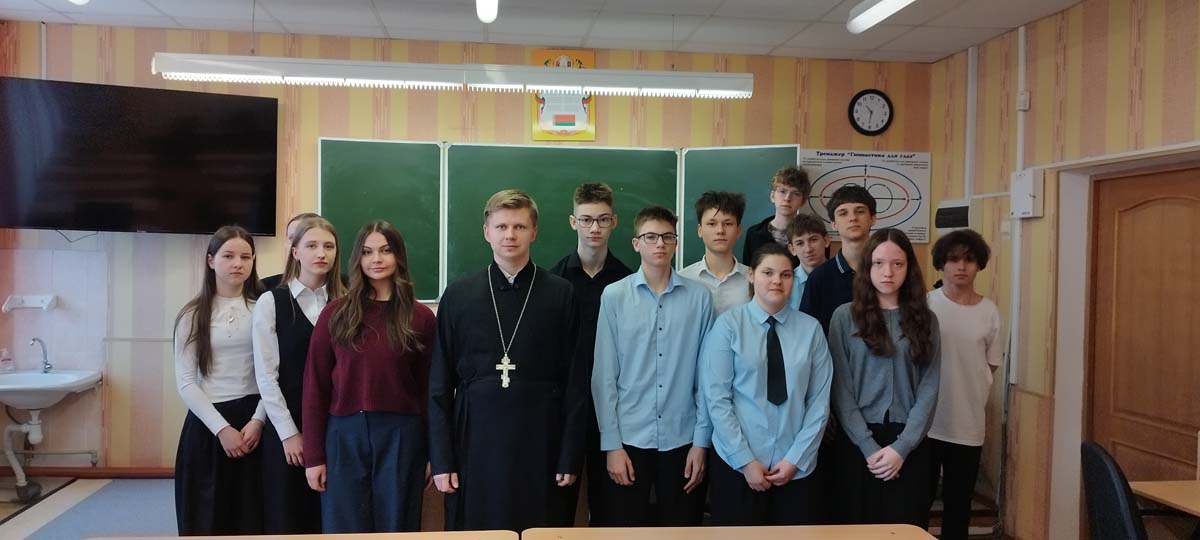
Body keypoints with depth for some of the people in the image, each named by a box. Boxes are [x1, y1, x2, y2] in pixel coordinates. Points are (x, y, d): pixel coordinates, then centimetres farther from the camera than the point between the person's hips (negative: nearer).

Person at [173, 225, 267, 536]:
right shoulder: (193, 315, 3)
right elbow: (185, 382, -2)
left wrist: (258, 420, -13)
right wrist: (222, 428, -10)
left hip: (254, 421, 0)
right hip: (207, 425, 1)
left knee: (251, 519, 5)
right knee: (207, 520, 7)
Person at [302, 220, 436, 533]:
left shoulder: (421, 317, 1)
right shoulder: (335, 314, 2)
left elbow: (429, 389, 3)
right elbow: (315, 385, 2)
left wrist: (433, 453, 3)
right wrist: (313, 455, -1)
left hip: (402, 438, 0)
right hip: (344, 437, 1)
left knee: (396, 530, 10)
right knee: (345, 531, 10)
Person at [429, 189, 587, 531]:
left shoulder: (561, 294, 1)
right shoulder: (458, 295, 4)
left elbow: (575, 382, 0)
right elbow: (440, 386, 4)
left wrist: (571, 456, -3)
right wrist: (440, 460, 0)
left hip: (540, 445, -1)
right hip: (475, 444, 1)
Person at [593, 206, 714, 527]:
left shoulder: (699, 298, -3)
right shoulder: (614, 296, -5)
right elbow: (604, 376, -3)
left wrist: (701, 441, 0)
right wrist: (611, 443, -4)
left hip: (682, 439, 1)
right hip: (629, 438, -1)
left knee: (682, 529, 14)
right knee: (628, 528, 13)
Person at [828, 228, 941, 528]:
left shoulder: (925, 320, 5)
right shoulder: (845, 317, -1)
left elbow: (929, 388, 0)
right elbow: (840, 389, -4)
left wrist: (902, 446, -10)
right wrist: (869, 446, -12)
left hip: (909, 445, 1)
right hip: (858, 442, -1)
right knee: (857, 526, 8)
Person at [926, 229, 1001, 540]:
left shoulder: (989, 311, 2)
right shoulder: (925, 305, -6)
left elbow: (990, 366, 10)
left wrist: (977, 406, 5)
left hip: (969, 424, 2)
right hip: (926, 420, -2)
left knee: (959, 502, 13)